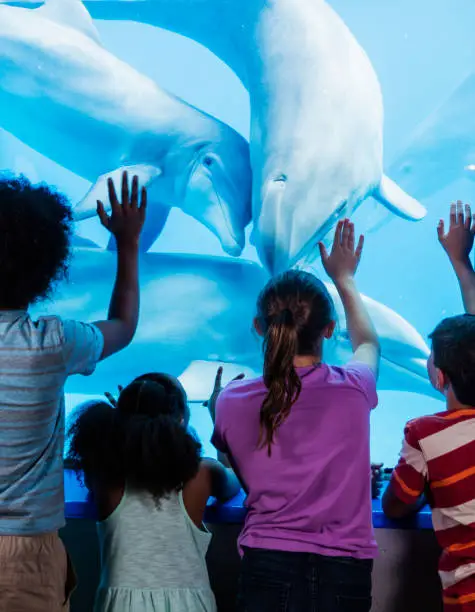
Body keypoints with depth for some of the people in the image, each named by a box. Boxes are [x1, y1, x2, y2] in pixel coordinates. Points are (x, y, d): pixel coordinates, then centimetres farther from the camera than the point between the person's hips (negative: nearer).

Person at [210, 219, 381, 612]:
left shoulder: (233, 402, -9)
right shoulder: (353, 391, -9)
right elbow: (369, 344, 16)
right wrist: (344, 279, 31)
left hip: (267, 566, 0)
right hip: (344, 569, 0)